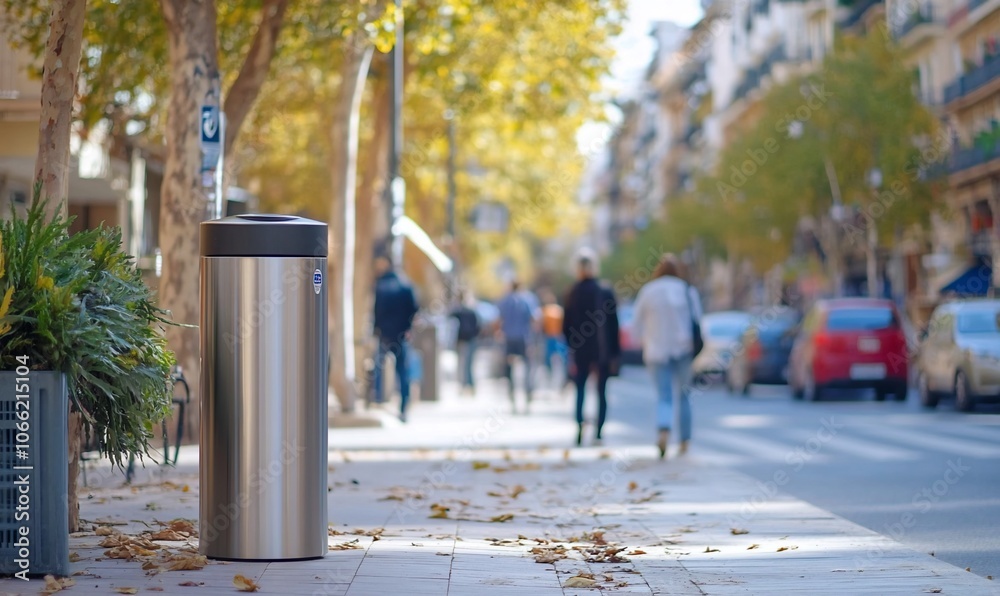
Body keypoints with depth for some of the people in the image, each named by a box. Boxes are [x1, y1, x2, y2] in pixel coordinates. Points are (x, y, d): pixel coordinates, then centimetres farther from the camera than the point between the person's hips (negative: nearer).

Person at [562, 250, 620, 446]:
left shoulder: (572, 294, -1)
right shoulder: (605, 292, -6)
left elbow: (566, 325, 2)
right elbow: (614, 323, -4)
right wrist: (615, 351, 2)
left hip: (580, 351, 1)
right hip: (603, 351, -1)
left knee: (580, 390, 11)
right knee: (601, 392, 5)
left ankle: (580, 433, -2)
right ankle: (598, 433, -1)